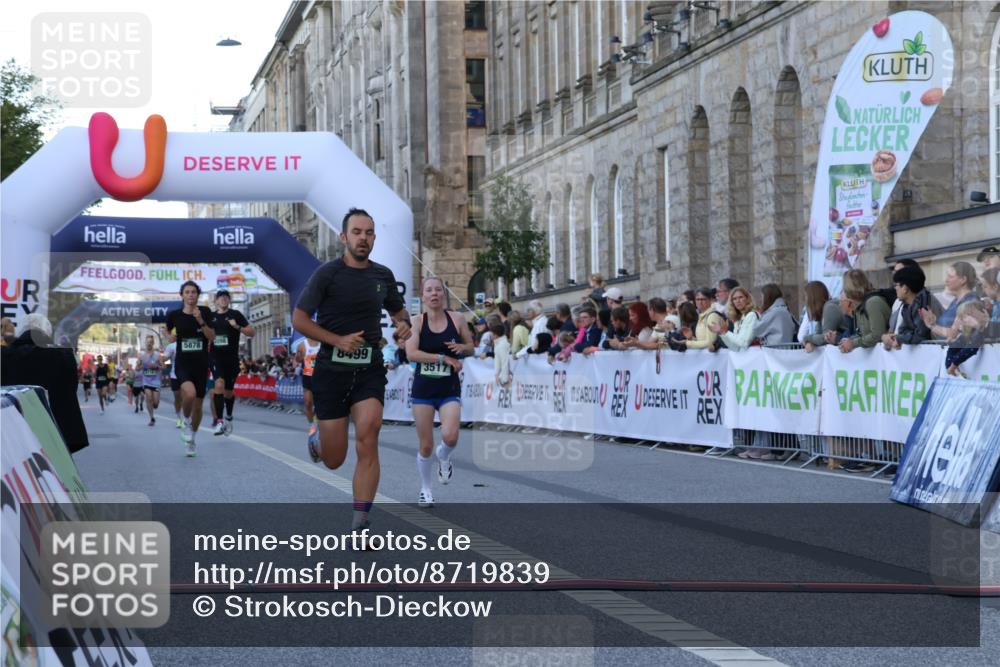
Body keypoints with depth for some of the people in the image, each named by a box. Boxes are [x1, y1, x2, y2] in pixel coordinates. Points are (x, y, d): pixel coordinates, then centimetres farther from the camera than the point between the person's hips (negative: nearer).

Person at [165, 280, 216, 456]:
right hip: (182, 363, -2)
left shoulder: (205, 312, -3)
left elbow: (212, 337, -8)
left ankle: (191, 439, 31)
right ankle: (186, 422, -1)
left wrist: (201, 321, -20)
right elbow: (168, 330, 19)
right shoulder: (174, 315, -2)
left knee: (198, 405, 8)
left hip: (201, 364, 2)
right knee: (190, 393, -31)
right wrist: (171, 336, -2)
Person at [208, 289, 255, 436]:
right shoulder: (211, 317, 9)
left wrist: (237, 327, -17)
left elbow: (252, 332, -3)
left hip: (232, 358, 0)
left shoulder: (236, 314, 1)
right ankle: (219, 421, -25)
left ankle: (229, 417, 37)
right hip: (216, 357, 0)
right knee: (219, 384, -21)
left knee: (228, 391, 10)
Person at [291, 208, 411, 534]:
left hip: (369, 369, 2)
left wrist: (404, 324, 1)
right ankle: (316, 444, 42)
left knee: (368, 439, -20)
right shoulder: (328, 273, -7)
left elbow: (398, 309, 25)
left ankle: (359, 525, -14)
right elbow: (299, 318, -7)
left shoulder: (383, 275, 7)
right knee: (334, 461, 2)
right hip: (331, 370, -2)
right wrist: (338, 340, -17)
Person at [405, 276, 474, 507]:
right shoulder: (417, 322, -5)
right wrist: (443, 358, -21)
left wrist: (461, 348, -11)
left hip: (449, 389, 1)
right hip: (423, 387, 0)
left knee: (450, 436, -21)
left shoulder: (457, 319, 1)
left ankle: (444, 457, 16)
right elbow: (411, 352, -18)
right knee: (426, 445, 2)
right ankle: (426, 490, 23)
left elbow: (471, 346, 12)